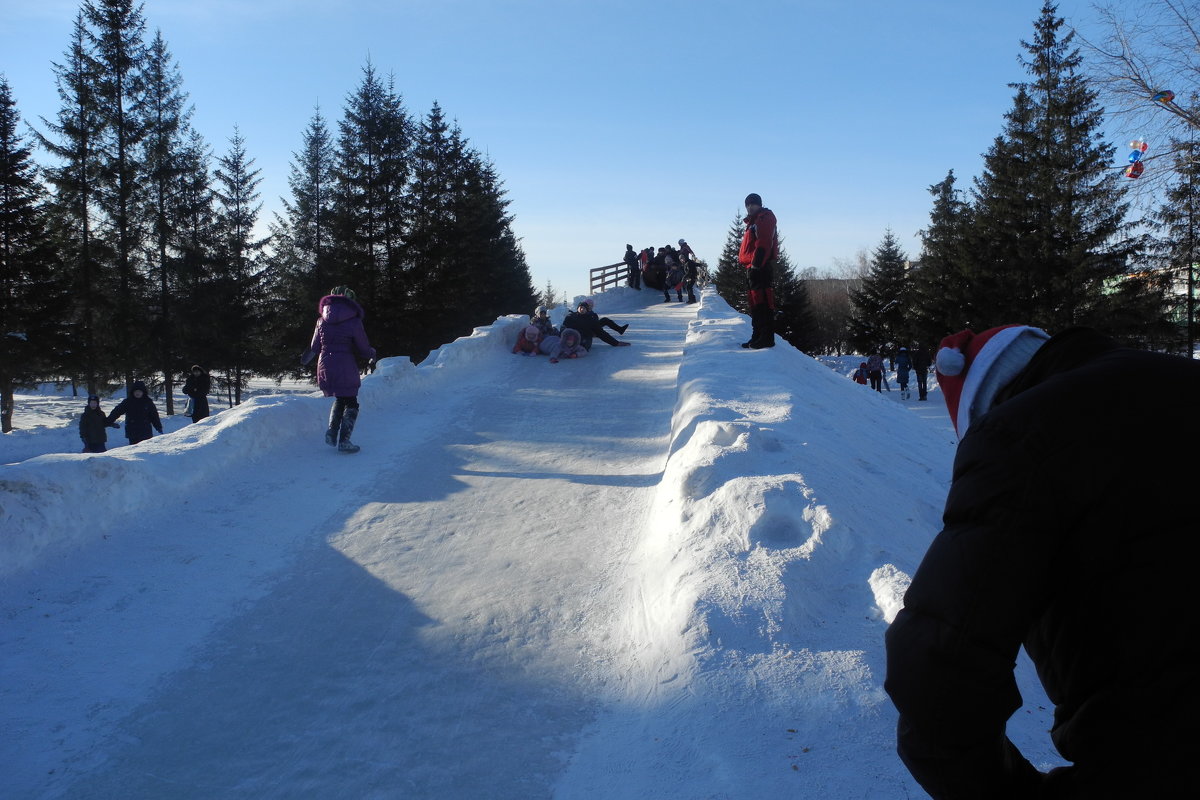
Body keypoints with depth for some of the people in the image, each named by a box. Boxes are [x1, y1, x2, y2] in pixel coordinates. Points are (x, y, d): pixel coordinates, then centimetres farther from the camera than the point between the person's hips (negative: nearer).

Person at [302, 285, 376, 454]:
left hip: (325, 366, 5)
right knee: (351, 403, 7)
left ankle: (332, 431, 5)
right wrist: (372, 354, 21)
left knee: (340, 399, 23)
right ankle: (344, 440, -4)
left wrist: (305, 359, 33)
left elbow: (314, 347, 12)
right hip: (346, 367, -4)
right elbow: (364, 348, -2)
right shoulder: (354, 321, -5)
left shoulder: (322, 321, 7)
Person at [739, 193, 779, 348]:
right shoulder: (753, 222, 25)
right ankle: (758, 337, 19)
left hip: (760, 267, -11)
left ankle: (767, 338, -12)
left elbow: (763, 244, -18)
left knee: (762, 302, -12)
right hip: (753, 268, 11)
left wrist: (756, 264, -25)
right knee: (755, 303, 13)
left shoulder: (764, 218, -6)